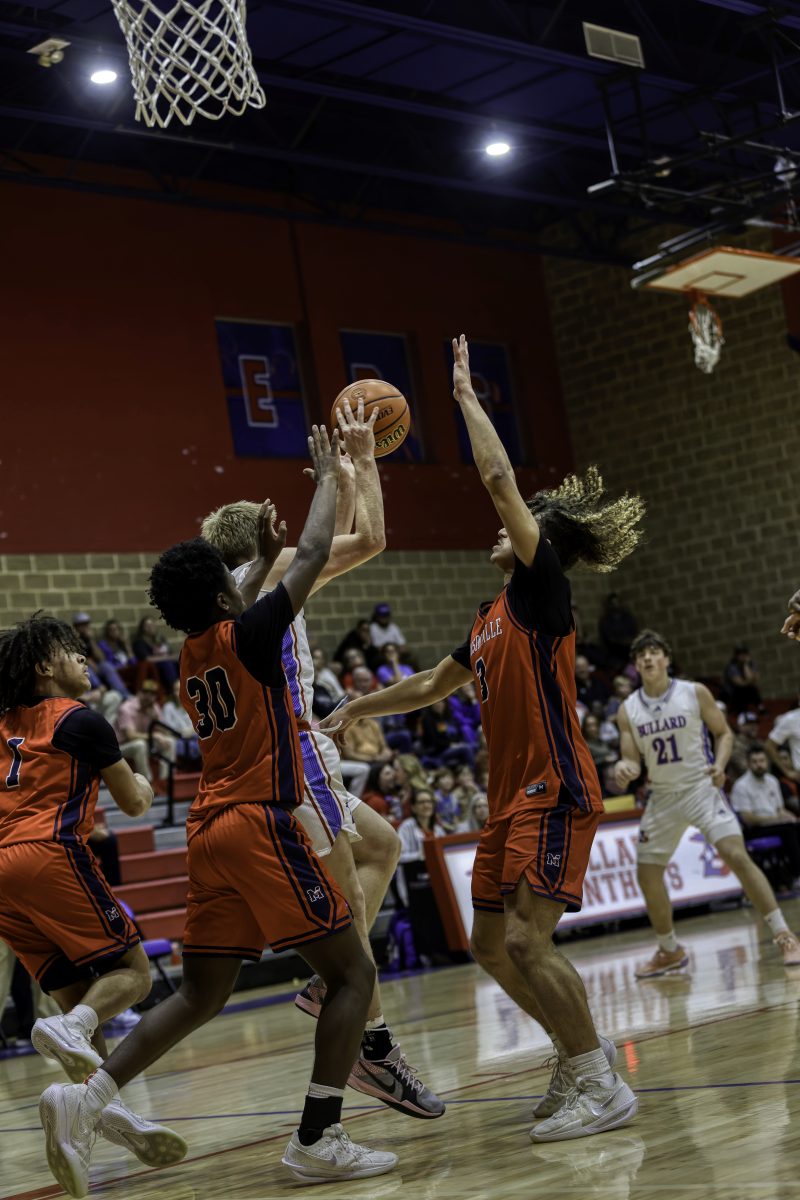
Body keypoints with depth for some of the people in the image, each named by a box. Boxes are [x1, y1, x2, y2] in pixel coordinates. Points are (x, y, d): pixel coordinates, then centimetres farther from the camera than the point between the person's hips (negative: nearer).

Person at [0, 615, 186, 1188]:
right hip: (51, 853, -7)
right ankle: (67, 1030, -29)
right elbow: (135, 802, 8)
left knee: (79, 996, 7)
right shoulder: (80, 719, 3)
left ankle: (107, 1105, -9)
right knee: (132, 970, -2)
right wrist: (143, 787, 30)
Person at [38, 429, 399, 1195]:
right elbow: (316, 553, 0)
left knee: (199, 997, 14)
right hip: (262, 824, -8)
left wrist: (265, 555, 43)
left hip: (210, 833, 8)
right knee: (352, 972, 1)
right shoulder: (245, 636, -6)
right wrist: (327, 475, 13)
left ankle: (85, 1100, -2)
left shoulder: (192, 656, 13)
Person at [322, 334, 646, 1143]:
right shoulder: (493, 616, 18)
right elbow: (433, 686, 31)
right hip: (511, 796, 10)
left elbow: (500, 478, -14)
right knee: (490, 945, 11)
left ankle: (601, 1087, -8)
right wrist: (357, 711, 35)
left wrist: (467, 396, -6)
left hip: (553, 790, -10)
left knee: (527, 939, -17)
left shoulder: (543, 587, -7)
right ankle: (578, 1053, 25)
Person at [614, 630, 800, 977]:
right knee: (647, 874, 4)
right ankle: (670, 951, 23)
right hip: (662, 796, 4)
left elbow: (724, 732, 2)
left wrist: (719, 764, -16)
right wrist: (624, 768, -24)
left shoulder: (695, 693, -7)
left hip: (701, 787, -4)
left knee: (736, 855, -21)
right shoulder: (628, 711, -1)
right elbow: (632, 760, 0)